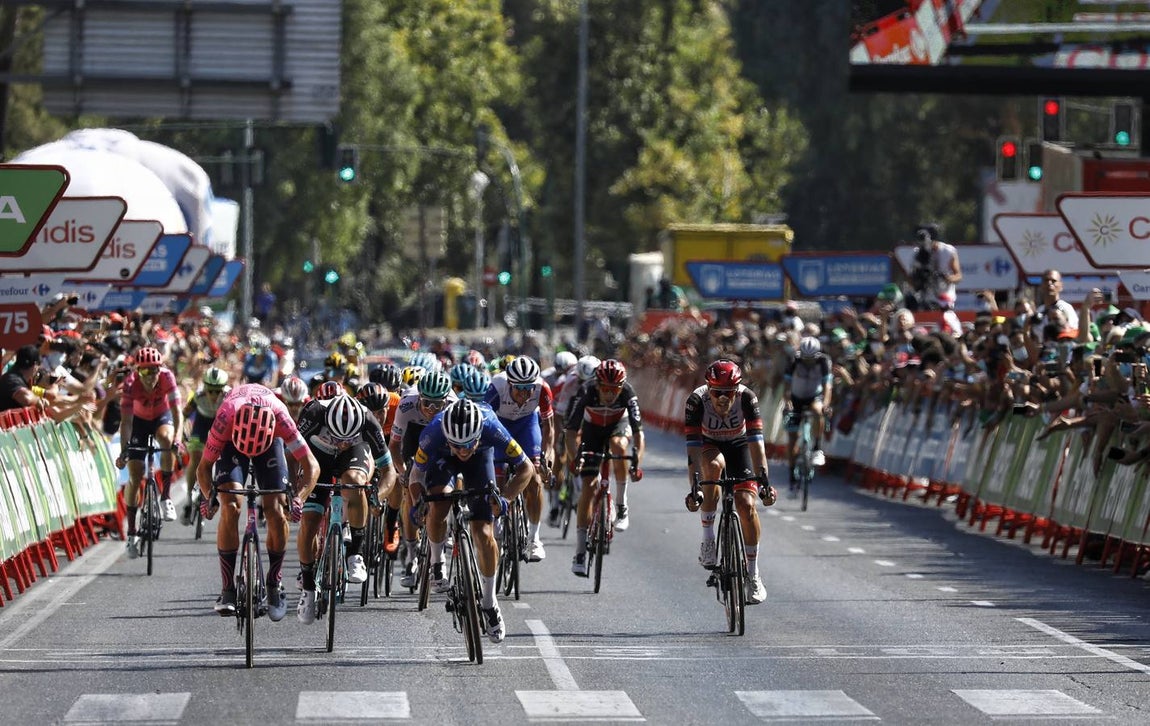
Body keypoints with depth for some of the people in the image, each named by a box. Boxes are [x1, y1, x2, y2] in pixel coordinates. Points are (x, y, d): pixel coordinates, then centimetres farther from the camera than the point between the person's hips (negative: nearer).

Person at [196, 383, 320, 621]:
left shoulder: (280, 417, -39)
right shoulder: (225, 418, -40)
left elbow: (311, 466, -30)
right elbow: (204, 467, -25)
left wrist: (298, 498, -44)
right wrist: (207, 495, -42)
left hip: (270, 440, 1)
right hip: (232, 440, 0)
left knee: (276, 511, -14)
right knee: (230, 507, -19)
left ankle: (275, 586, 4)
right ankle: (227, 590, -13)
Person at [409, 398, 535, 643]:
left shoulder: (491, 428, -39)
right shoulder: (433, 433, -39)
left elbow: (526, 468, -28)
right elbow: (417, 472, -23)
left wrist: (503, 496, -42)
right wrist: (417, 503, -41)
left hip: (480, 458, 0)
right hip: (442, 458, 0)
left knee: (483, 533, -10)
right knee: (438, 508, -27)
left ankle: (489, 602, 8)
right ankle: (437, 562, 4)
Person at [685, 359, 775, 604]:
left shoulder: (747, 398, -31)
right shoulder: (697, 400, -33)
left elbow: (756, 442, -35)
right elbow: (693, 447, -37)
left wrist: (764, 482, -45)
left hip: (739, 446, 1)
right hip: (709, 446, -1)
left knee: (746, 504, -16)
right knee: (714, 465, -37)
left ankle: (752, 574, -2)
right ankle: (708, 537, -24)